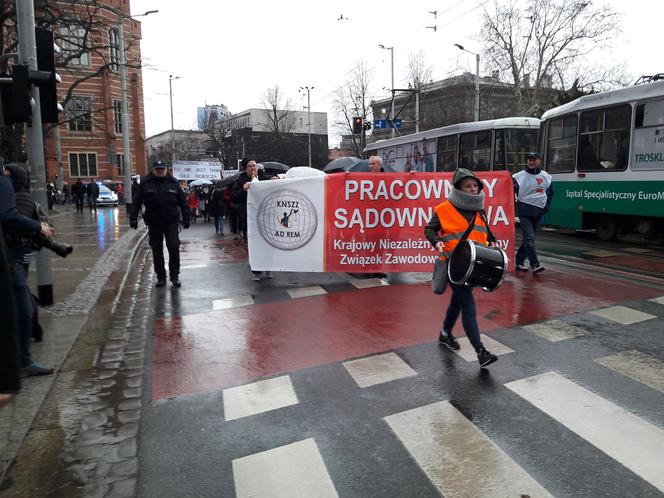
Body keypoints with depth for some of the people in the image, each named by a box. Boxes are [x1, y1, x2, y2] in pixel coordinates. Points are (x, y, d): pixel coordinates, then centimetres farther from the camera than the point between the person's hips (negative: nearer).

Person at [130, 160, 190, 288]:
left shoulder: (173, 182, 4)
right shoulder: (145, 183, 2)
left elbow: (183, 202, 6)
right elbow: (136, 202, 3)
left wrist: (186, 218, 3)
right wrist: (133, 218, -3)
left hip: (171, 222, -1)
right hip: (154, 223, 1)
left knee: (174, 249, -4)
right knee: (157, 251, 7)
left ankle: (174, 276, 8)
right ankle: (161, 277, 19)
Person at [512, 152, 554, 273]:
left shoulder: (546, 176, 9)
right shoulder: (519, 176, -5)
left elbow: (550, 192, 21)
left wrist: (546, 206, 11)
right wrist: (516, 205, -14)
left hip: (538, 212, 5)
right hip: (525, 212, -5)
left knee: (528, 238, 10)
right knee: (529, 238, -12)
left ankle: (519, 261, 20)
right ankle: (535, 265, -12)